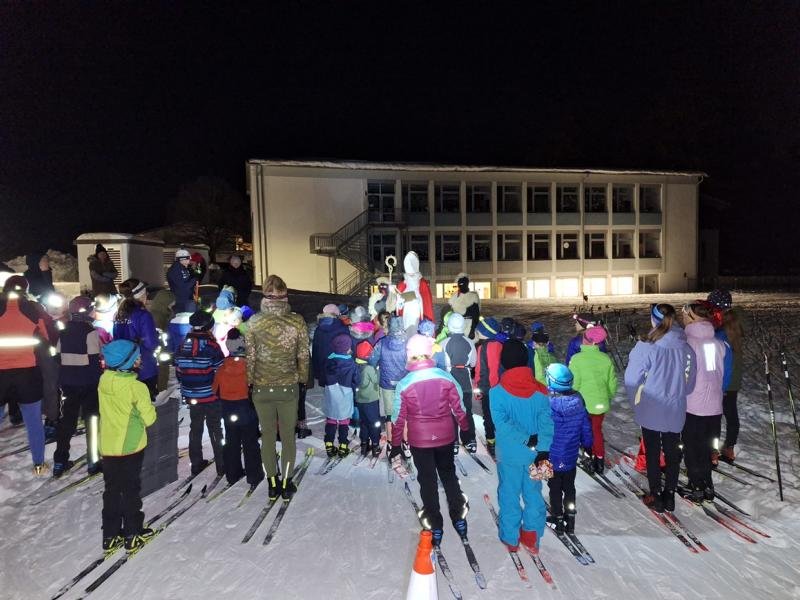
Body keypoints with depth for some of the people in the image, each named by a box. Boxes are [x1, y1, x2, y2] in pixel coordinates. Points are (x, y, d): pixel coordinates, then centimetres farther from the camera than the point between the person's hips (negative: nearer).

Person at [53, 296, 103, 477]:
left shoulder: (63, 333, 6)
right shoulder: (91, 332, -15)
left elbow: (58, 359, 9)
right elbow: (95, 361, -16)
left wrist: (62, 381, 17)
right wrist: (100, 381, -8)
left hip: (68, 383, 6)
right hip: (88, 384, -6)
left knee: (66, 421, 14)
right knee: (92, 421, 4)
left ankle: (60, 462, 19)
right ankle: (93, 462, 9)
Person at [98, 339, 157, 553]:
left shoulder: (103, 381, -4)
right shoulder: (137, 387, -22)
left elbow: (110, 409, 10)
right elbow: (149, 418, -15)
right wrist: (147, 407, 3)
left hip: (107, 447, 5)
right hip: (130, 447, -5)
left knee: (111, 491, 17)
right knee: (131, 491, 9)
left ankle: (110, 535, 25)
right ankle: (133, 535, 19)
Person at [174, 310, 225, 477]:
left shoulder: (182, 346, 0)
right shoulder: (211, 346, -17)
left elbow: (178, 373, 7)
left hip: (191, 397, 5)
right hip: (211, 396, -5)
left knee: (195, 429, 17)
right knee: (215, 430, 6)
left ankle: (196, 463, 26)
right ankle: (221, 465, 13)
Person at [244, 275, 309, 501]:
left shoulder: (254, 322, -8)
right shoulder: (297, 321, -9)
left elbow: (250, 357, -4)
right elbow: (303, 356, -4)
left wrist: (250, 381, 9)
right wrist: (302, 378, 11)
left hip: (262, 387, 1)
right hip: (288, 387, 0)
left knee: (267, 435, 14)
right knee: (288, 435, 13)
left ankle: (273, 483, 24)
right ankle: (286, 483, 21)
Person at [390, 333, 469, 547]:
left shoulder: (404, 384, -15)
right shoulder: (446, 377, -12)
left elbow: (398, 418, -8)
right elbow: (459, 408, -3)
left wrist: (395, 445, 4)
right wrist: (466, 430, 13)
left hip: (419, 441, -2)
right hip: (445, 437, 2)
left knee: (428, 481, 15)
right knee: (449, 475, 24)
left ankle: (435, 527, 26)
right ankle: (459, 518, 30)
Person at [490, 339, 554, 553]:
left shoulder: (497, 391, -16)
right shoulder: (539, 390, -8)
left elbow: (502, 424, -23)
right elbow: (547, 422, -13)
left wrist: (528, 439, -16)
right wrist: (542, 450, -15)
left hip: (509, 455, -2)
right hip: (536, 453, 2)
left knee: (509, 495, 15)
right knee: (533, 494, 18)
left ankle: (510, 538, 28)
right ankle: (532, 538, 28)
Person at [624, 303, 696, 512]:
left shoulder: (646, 347, -21)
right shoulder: (686, 348, -7)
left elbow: (632, 379, -16)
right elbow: (690, 381, 3)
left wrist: (636, 402, 1)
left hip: (650, 411, -3)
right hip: (675, 411, 4)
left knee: (652, 453, 12)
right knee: (672, 452, 18)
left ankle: (656, 497, 23)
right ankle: (670, 495, 30)